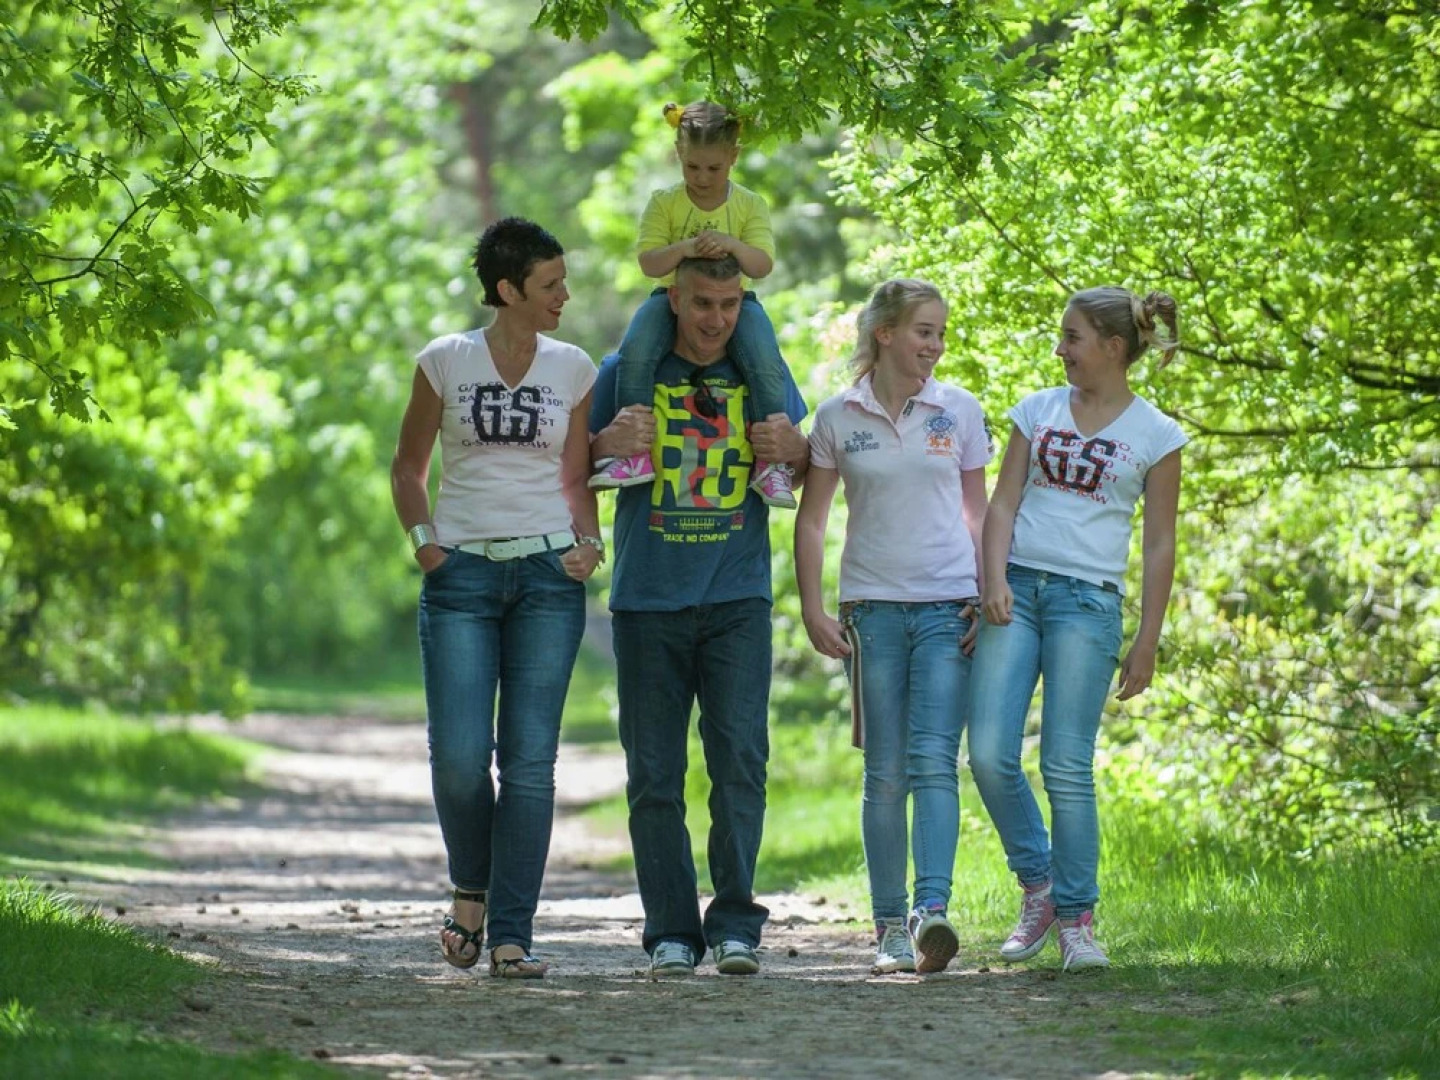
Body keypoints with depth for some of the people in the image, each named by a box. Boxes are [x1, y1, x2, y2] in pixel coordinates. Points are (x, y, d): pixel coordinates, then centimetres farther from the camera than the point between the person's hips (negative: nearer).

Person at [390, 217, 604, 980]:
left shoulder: (572, 369, 8)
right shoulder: (445, 362, 3)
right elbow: (408, 468, 12)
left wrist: (588, 543, -2)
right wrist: (422, 539, -3)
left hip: (546, 575, 1)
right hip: (462, 575, -1)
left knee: (529, 760, -4)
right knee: (459, 757, -10)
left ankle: (512, 935, 0)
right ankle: (471, 889, 19)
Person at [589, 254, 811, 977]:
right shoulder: (626, 371, 6)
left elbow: (811, 475, 20)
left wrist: (794, 450, -4)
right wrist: (606, 443, -12)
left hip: (737, 599, 0)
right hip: (648, 600, 0)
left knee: (740, 759, -10)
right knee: (655, 774, 0)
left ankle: (735, 924, -5)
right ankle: (671, 931, 6)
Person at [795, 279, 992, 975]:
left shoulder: (959, 412, 5)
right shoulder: (838, 418, 3)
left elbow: (976, 514, 11)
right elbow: (811, 520, 8)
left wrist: (987, 598, 1)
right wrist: (812, 610, 1)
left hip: (948, 604, 0)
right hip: (872, 606, 0)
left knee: (933, 760, -14)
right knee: (885, 774, 3)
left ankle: (931, 911, -24)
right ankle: (889, 925, 8)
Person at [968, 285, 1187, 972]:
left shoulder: (1155, 436, 4)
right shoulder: (1037, 412, 12)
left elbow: (1159, 546, 5)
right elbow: (1003, 503, 9)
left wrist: (1147, 643, 2)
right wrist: (994, 578, -8)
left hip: (1088, 598, -3)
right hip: (1016, 588, 3)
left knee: (1066, 766, -8)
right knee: (989, 755, -8)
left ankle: (1076, 917, 2)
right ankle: (1037, 883, 12)